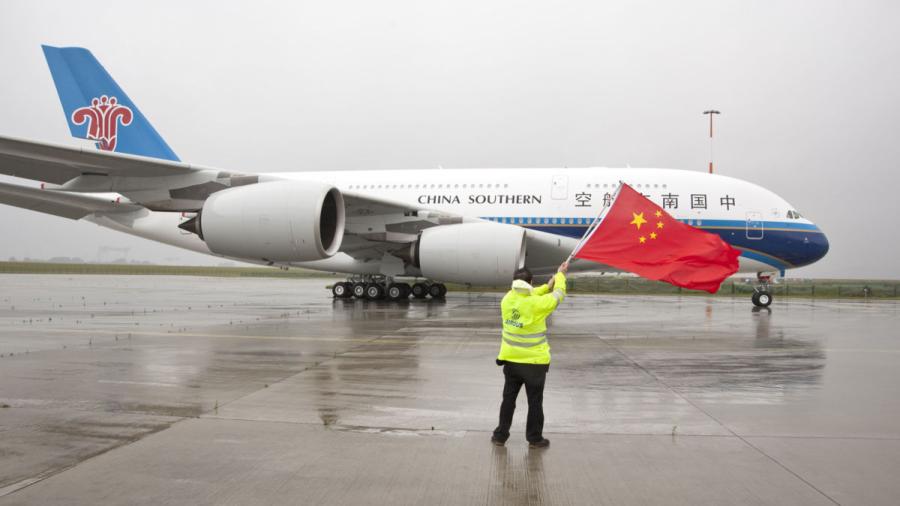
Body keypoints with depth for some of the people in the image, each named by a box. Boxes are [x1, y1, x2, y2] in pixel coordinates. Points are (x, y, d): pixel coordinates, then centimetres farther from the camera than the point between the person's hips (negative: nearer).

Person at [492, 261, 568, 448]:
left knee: (508, 399, 14)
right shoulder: (537, 304, -19)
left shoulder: (507, 299, -6)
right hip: (534, 362, -4)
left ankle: (500, 435, 19)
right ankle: (534, 438, 16)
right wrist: (561, 274, 15)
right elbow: (559, 294, -2)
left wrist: (548, 285, 13)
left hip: (511, 360, 4)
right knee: (535, 402, 9)